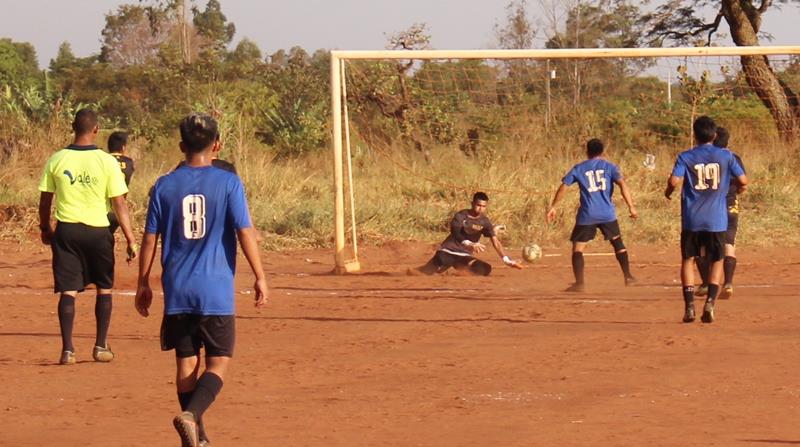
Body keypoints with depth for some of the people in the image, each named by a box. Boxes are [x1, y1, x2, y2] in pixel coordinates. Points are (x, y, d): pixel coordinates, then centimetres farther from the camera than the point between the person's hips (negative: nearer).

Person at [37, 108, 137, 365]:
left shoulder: (56, 160, -2)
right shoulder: (107, 162, -8)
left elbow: (45, 201, 5)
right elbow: (119, 204, -8)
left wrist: (45, 229, 21)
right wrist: (130, 239, -3)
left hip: (66, 231, 1)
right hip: (97, 231, -1)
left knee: (68, 290, 4)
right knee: (104, 288, 15)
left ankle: (67, 349, -3)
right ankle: (101, 346, 17)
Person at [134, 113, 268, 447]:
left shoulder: (165, 186, 3)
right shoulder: (228, 183, -4)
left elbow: (150, 239, 5)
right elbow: (245, 232, -8)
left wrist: (143, 284, 14)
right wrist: (260, 277, -1)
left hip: (177, 292, 3)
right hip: (216, 291, -3)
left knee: (186, 362, 11)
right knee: (218, 362, 4)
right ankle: (191, 414, -20)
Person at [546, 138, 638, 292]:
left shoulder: (578, 168, 8)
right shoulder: (609, 166, 7)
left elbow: (563, 187, 3)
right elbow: (622, 184, -7)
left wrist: (553, 207, 8)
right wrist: (631, 207, -8)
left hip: (587, 215, -1)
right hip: (608, 214, 1)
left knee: (577, 248, 3)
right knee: (617, 242, 21)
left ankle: (579, 283, -10)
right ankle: (628, 276, 20)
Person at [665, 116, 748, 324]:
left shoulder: (685, 157, -2)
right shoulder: (726, 156, 0)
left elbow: (674, 181, -15)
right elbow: (743, 181, 0)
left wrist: (668, 192, 6)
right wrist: (739, 190, 22)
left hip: (691, 219, 0)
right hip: (716, 220, 0)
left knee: (688, 260, 11)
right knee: (716, 261, 12)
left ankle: (689, 305, -1)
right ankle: (710, 303, -6)